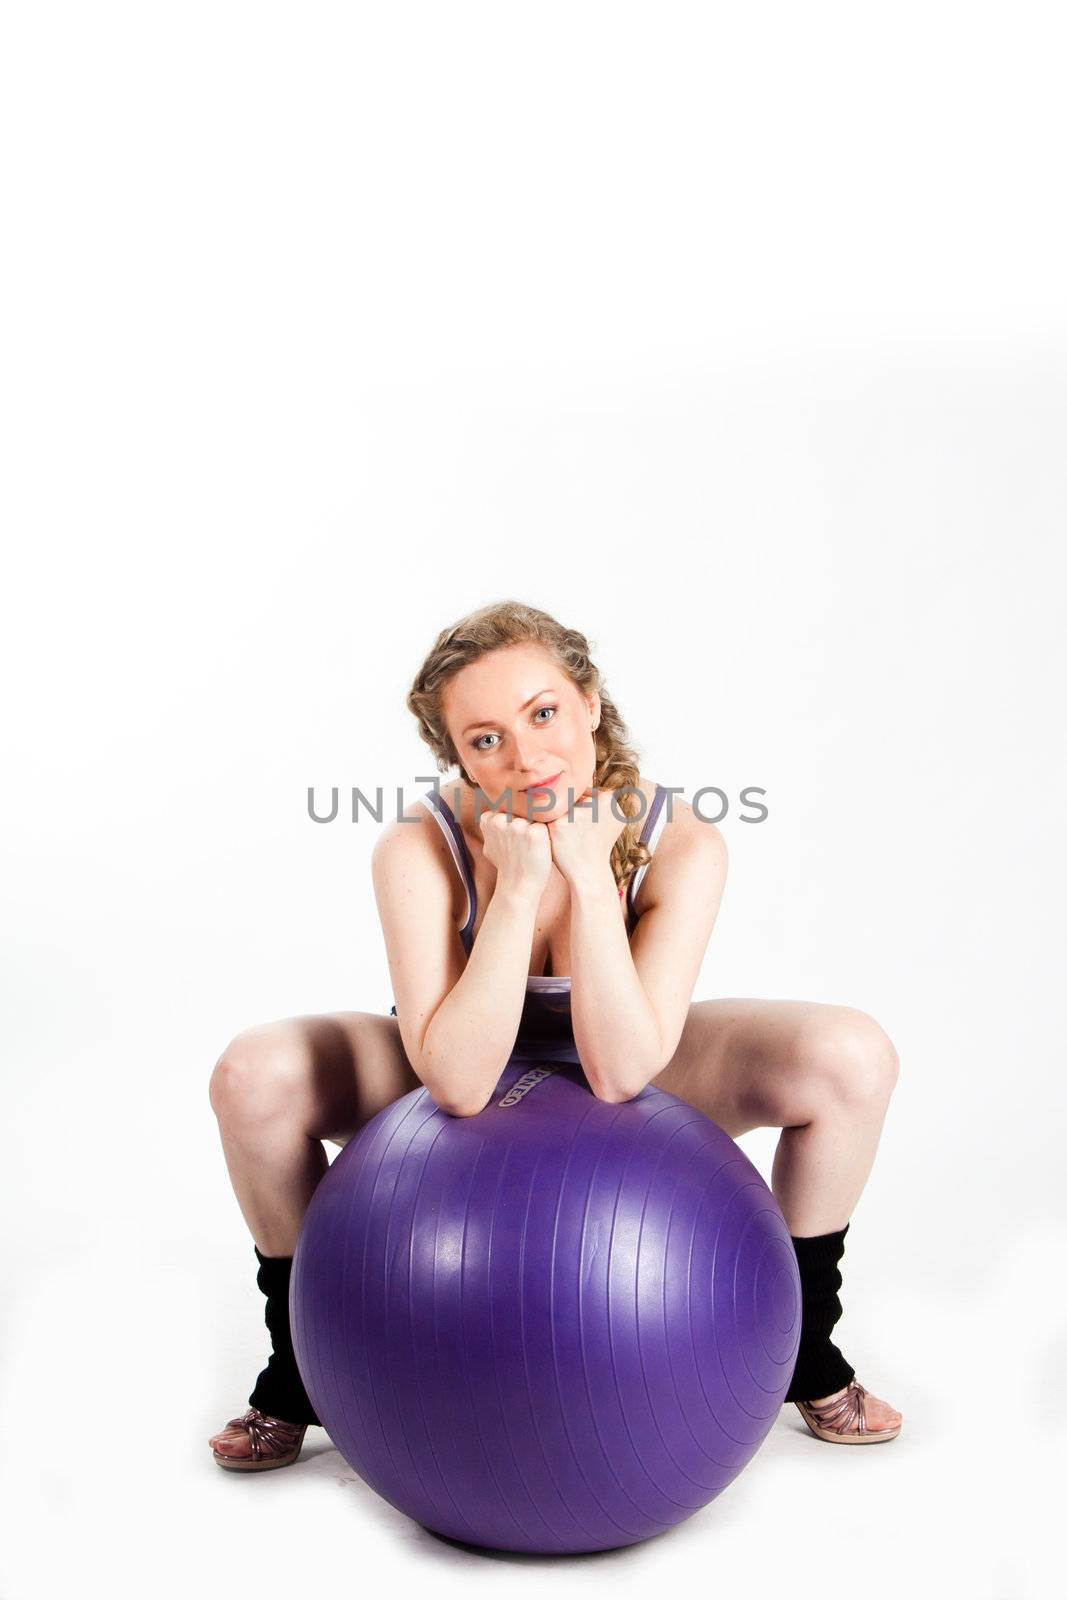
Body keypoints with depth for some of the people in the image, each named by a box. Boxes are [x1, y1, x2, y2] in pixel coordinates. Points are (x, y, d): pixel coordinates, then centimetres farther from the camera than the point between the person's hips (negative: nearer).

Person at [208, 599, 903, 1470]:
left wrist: (589, 872, -39)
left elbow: (621, 1072, -33)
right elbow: (459, 1083, -36)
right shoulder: (419, 850, -30)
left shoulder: (681, 843, -28)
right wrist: (517, 885, -41)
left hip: (631, 1058, 1)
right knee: (256, 1075, -25)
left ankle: (809, 1349, 5)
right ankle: (297, 1372, 2)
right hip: (472, 1068, 0)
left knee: (853, 1057, -21)